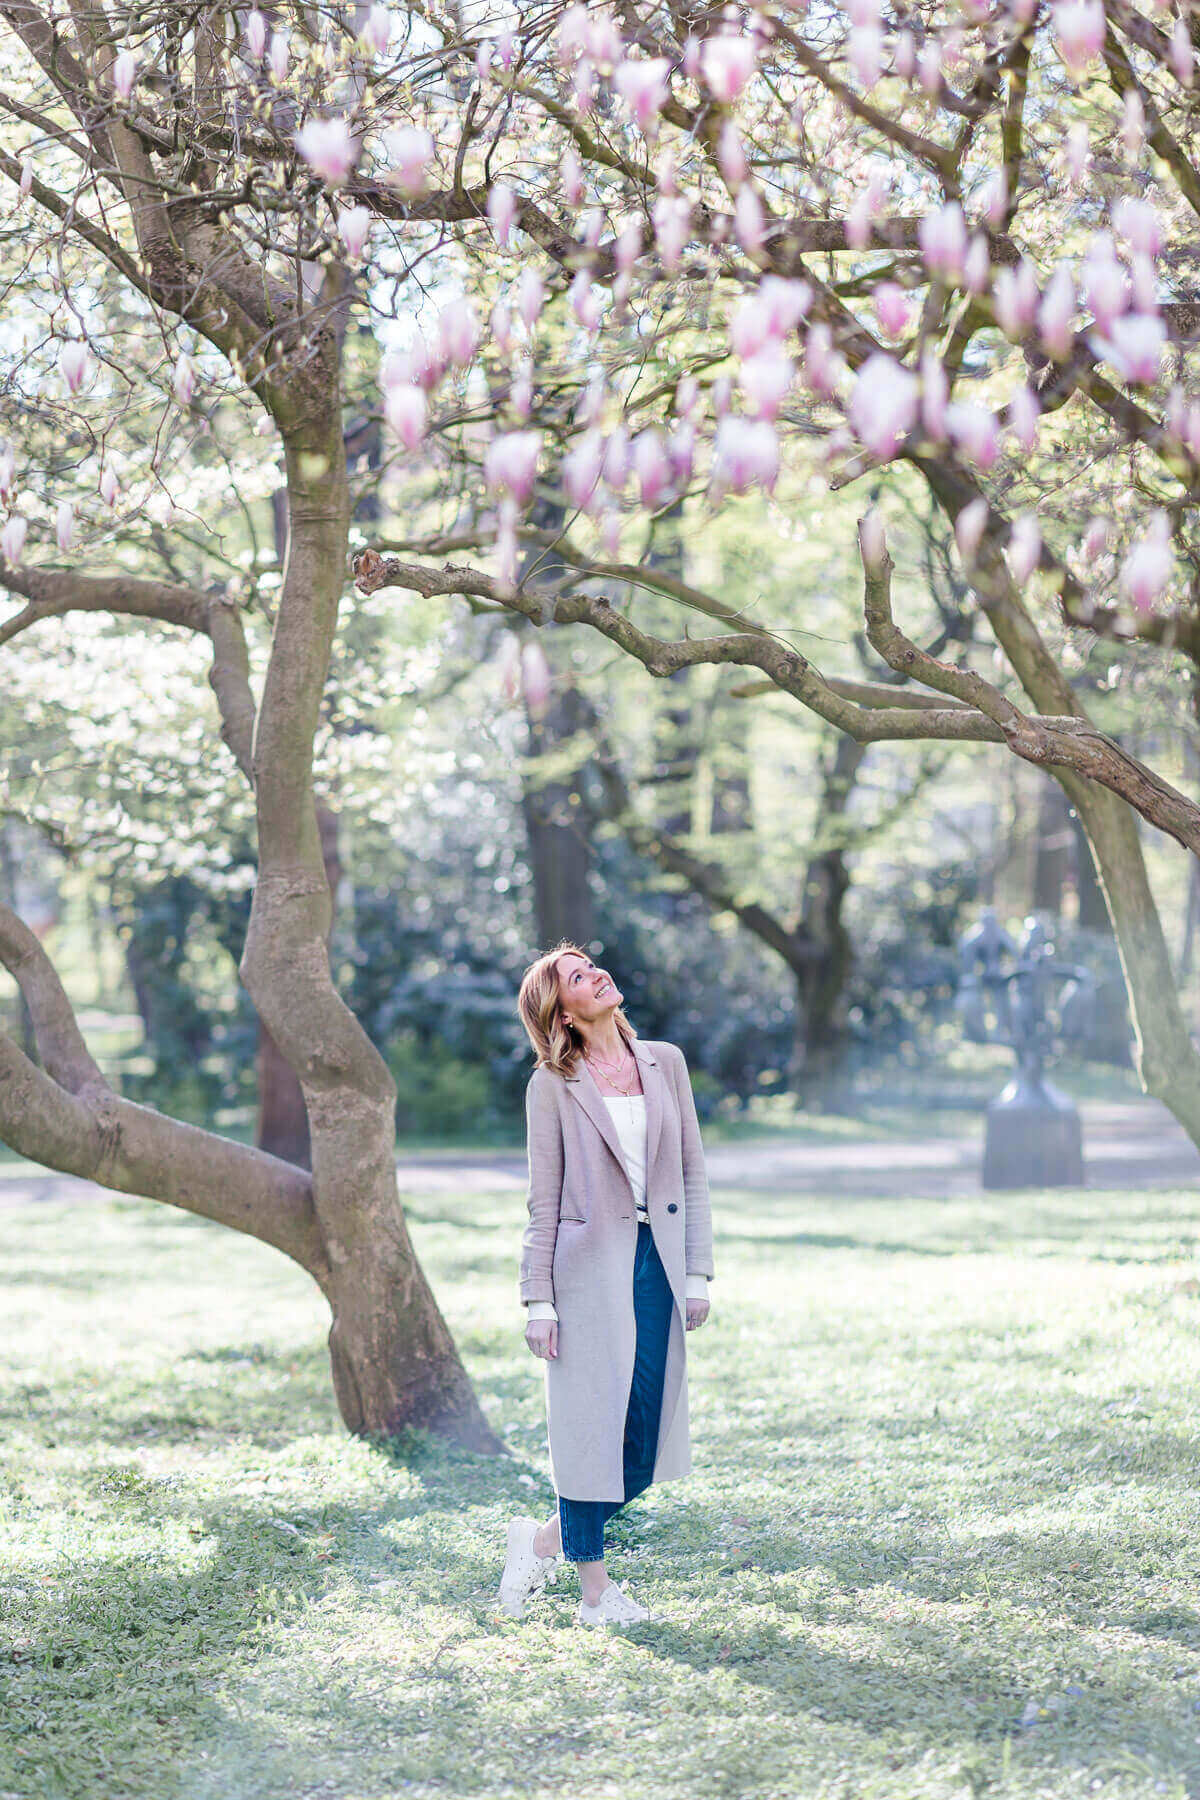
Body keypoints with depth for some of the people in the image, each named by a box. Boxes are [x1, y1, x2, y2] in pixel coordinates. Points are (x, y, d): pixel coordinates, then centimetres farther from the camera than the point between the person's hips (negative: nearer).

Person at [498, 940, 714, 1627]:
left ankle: (545, 1541, 23)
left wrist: (698, 1274, 6)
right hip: (591, 1268, -4)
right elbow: (544, 1201, -1)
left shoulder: (666, 1062, 9)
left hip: (656, 1263, 4)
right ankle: (595, 1590, 12)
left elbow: (694, 1173, 11)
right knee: (594, 1426, -2)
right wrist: (537, 1301, -5)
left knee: (646, 1437, 2)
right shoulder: (552, 1086, -1)